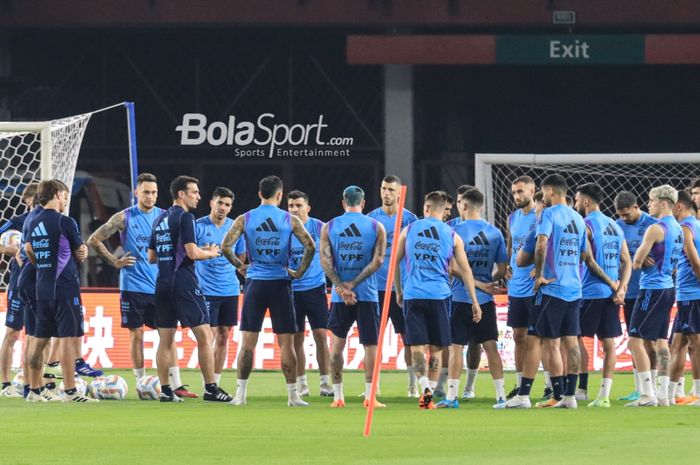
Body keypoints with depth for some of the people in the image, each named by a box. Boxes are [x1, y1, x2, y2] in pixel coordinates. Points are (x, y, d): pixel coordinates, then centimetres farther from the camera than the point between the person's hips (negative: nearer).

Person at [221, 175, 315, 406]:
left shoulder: (244, 219, 1)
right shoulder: (290, 220, 0)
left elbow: (225, 246, -7)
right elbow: (310, 246, -8)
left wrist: (240, 267, 6)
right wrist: (300, 272, 3)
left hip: (255, 283, 1)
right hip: (280, 283, -1)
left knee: (248, 341, 5)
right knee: (286, 342, 3)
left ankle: (241, 393, 3)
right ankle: (292, 394, 4)